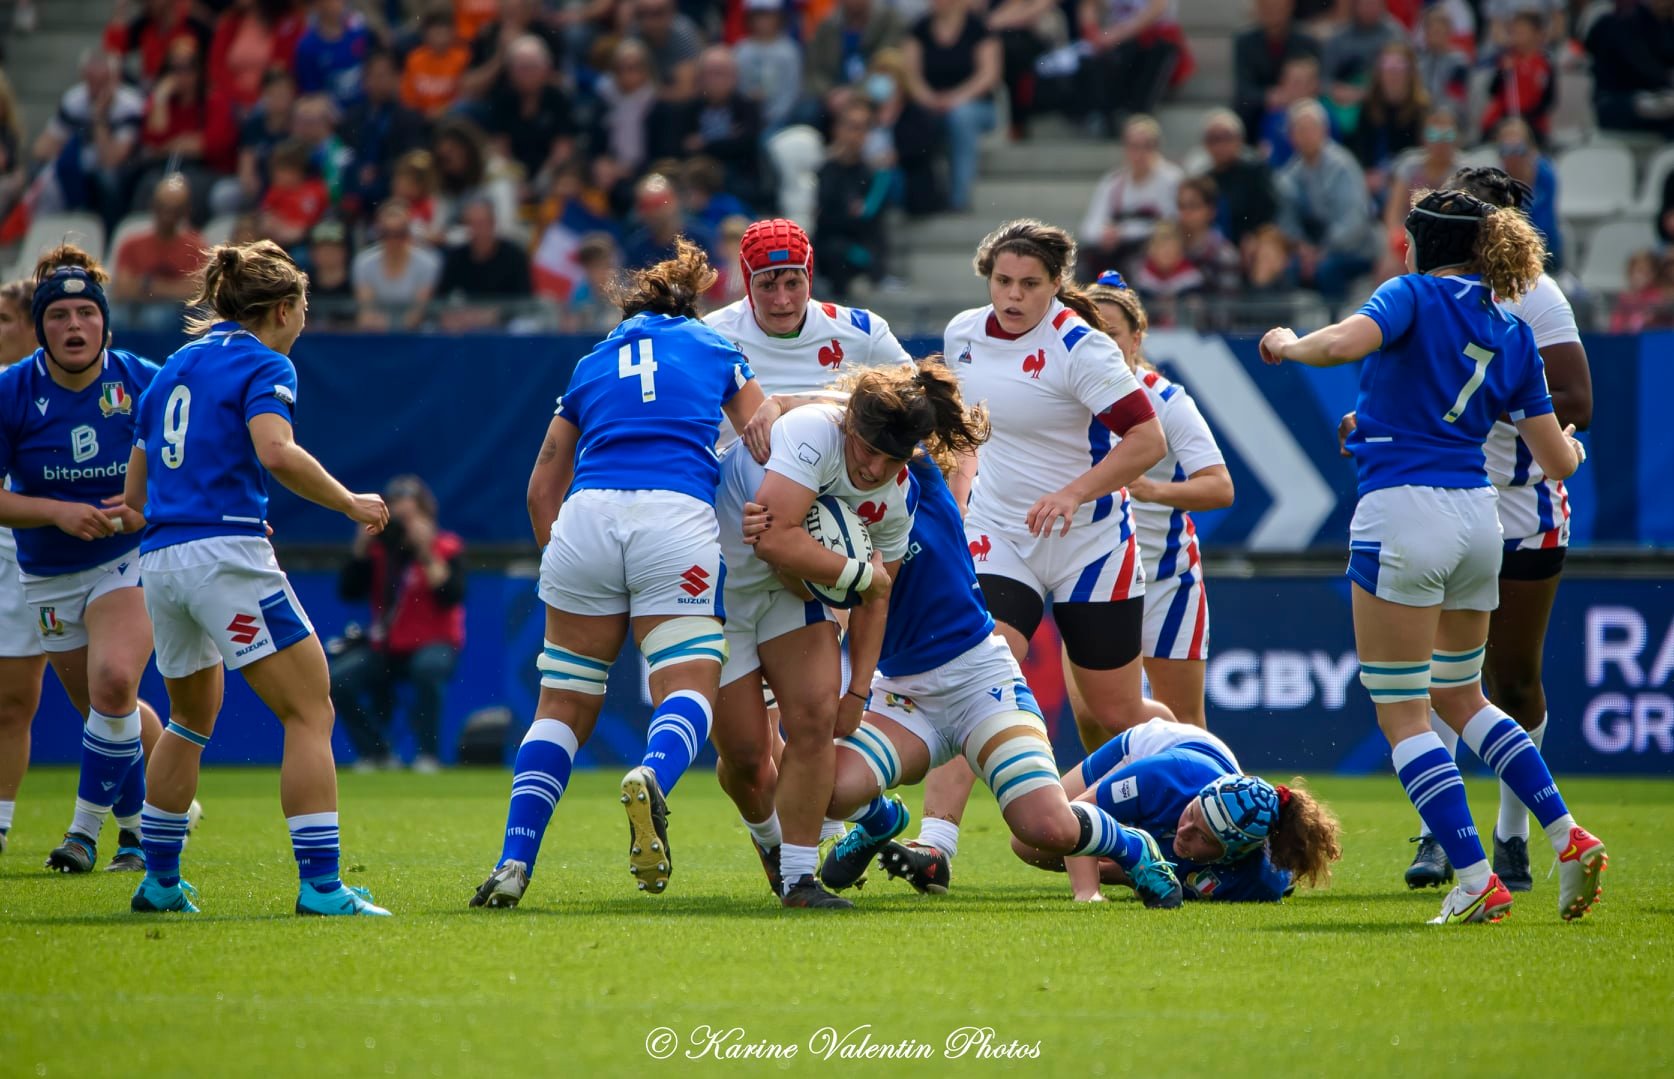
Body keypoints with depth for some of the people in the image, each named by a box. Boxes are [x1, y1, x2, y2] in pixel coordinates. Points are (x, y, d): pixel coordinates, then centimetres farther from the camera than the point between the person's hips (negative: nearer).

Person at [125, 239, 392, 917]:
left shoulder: (174, 369, 20)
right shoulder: (263, 364, -2)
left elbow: (134, 498, 22)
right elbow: (276, 452, -21)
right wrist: (350, 503, -11)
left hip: (159, 558, 8)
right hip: (225, 553, -8)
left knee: (192, 719, 25)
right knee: (310, 713, -7)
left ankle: (159, 882, 30)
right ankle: (320, 886, -16)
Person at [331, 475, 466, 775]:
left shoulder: (447, 548, -6)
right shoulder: (379, 547, 4)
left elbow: (451, 597, -21)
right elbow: (348, 592, -5)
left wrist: (426, 554, -25)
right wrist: (361, 548, -15)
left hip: (433, 645, -4)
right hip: (384, 649, 4)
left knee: (428, 666, -39)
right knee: (335, 678, -20)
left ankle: (429, 753, -21)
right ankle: (376, 752, 1)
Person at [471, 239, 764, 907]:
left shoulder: (593, 364, 28)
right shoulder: (715, 350, 24)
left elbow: (542, 488, 28)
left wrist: (561, 567, 33)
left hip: (586, 516, 2)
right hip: (678, 514, -2)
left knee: (564, 702, 8)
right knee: (689, 686, -5)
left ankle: (513, 864, -5)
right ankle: (653, 778, -39)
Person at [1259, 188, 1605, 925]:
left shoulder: (1415, 296, -2)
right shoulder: (1514, 335, 13)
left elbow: (1341, 344, -23)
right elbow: (1558, 461, 13)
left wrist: (1288, 344, -2)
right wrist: (1572, 447, 37)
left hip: (1401, 511, -7)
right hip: (1477, 515, 7)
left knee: (1401, 712, 0)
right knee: (1459, 696, 23)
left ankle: (1475, 880, -9)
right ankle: (1568, 837, 11)